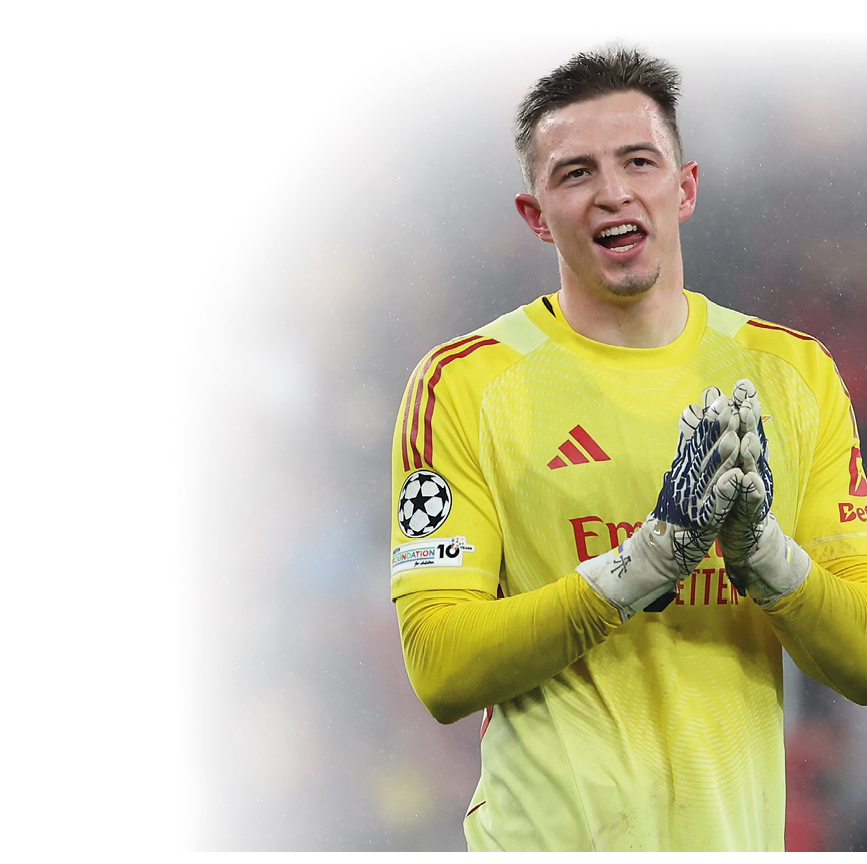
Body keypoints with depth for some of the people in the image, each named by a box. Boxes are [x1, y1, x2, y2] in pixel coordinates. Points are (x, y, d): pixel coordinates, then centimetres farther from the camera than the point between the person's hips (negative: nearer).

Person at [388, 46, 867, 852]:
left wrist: (761, 550, -17)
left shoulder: (794, 372, 4)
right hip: (551, 833, -3)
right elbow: (441, 672, -13)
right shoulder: (465, 383, -5)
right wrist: (649, 558, -22)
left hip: (742, 831, 3)